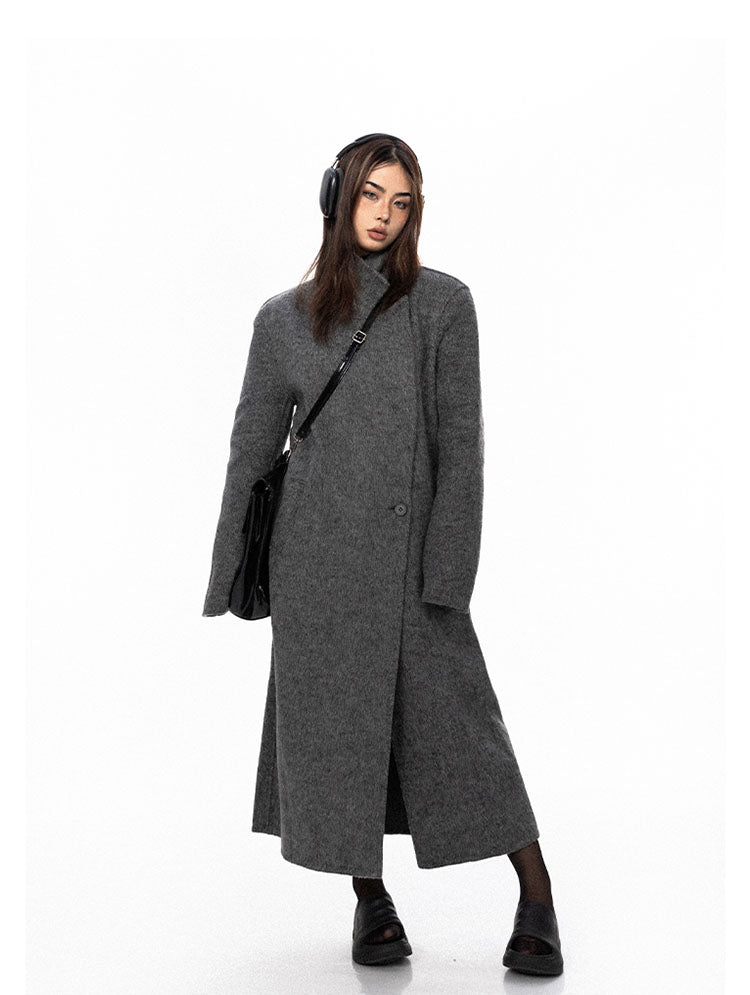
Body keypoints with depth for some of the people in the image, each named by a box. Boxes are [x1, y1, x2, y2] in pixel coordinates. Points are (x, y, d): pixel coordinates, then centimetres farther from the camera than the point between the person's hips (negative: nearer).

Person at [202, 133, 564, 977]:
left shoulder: (442, 304, 2)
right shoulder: (284, 318, 7)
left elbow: (461, 440, -2)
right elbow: (253, 442, 10)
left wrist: (450, 564, -9)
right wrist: (230, 571, 8)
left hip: (407, 539, -2)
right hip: (315, 543, 2)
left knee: (450, 710, -4)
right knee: (331, 715, 3)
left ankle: (537, 897, 7)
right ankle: (369, 900, 18)